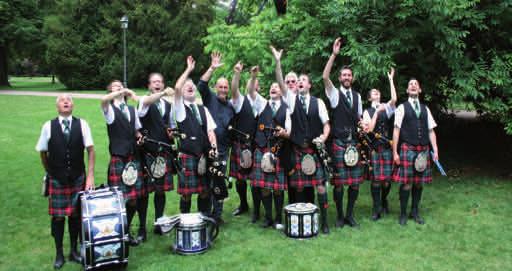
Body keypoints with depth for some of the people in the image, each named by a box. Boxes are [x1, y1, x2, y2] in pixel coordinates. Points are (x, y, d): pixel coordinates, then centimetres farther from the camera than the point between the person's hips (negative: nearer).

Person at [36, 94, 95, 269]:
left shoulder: (81, 124, -4)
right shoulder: (48, 126, -5)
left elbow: (90, 150, -4)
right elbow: (43, 153, 6)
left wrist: (90, 176, -8)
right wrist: (50, 173, 8)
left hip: (78, 179, 1)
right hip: (57, 180, 0)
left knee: (76, 215, 8)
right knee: (58, 217, 5)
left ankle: (74, 251, 25)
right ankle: (59, 254, 21)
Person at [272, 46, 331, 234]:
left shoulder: (318, 102, 6)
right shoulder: (292, 99, 6)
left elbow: (326, 124, 6)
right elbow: (281, 83, -9)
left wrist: (323, 137, -13)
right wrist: (277, 62, -19)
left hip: (315, 148, 0)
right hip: (297, 149, 1)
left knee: (320, 185, -4)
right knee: (299, 186, 6)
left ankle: (324, 220, 9)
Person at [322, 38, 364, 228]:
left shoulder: (357, 96, 15)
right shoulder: (335, 94, 2)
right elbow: (325, 77, -15)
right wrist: (334, 54, -19)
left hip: (354, 142, 4)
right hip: (339, 143, -4)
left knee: (355, 182, 5)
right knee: (339, 182, -2)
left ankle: (350, 215, 20)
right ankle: (339, 216, 13)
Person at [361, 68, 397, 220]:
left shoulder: (386, 107, 10)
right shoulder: (367, 111, 6)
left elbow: (394, 99, -11)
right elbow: (369, 129, -7)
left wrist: (390, 79, -7)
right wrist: (377, 112, -10)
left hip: (387, 147, 2)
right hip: (374, 148, -1)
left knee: (387, 179, 2)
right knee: (376, 179, -2)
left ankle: (384, 201, 30)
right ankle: (377, 209, 8)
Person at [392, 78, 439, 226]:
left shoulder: (425, 109, 13)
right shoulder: (402, 107, 2)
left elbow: (431, 131, 12)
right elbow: (396, 130, -2)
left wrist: (435, 150, 4)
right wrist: (395, 152, -7)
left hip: (423, 150, 4)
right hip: (407, 149, -4)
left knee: (419, 182, 9)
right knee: (406, 183, -3)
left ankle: (415, 212, 23)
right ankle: (403, 214, 11)